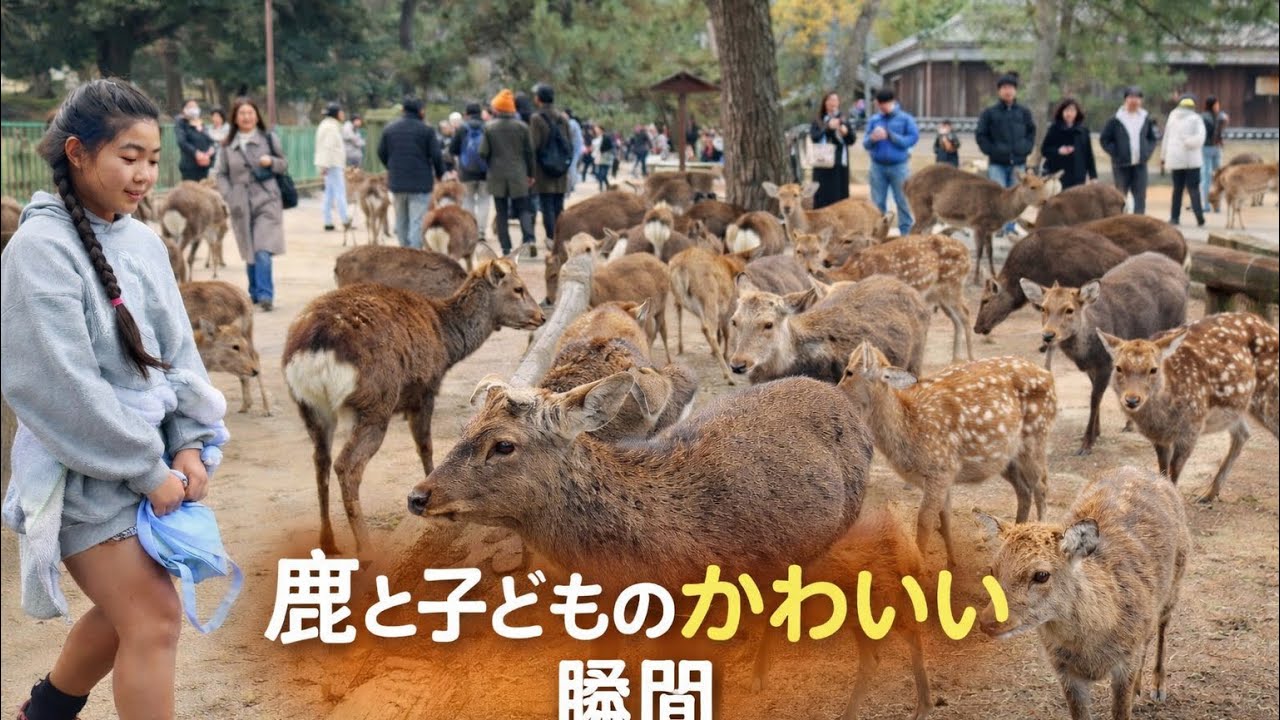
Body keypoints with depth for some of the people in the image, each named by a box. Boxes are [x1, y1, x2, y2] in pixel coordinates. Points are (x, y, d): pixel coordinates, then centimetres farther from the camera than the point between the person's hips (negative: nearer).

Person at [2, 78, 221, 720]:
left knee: (127, 611, 19)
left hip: (148, 464, 7)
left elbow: (178, 349, 8)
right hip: (82, 474, -7)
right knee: (156, 619, -10)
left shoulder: (142, 242, 5)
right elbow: (60, 387, -21)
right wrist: (149, 470, -17)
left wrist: (188, 446, -6)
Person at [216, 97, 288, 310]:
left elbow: (284, 165, 11)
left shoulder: (269, 139, 5)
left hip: (266, 201, -2)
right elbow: (221, 174, 10)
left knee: (263, 251, -15)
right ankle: (255, 293, 22)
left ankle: (265, 294, -14)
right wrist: (228, 196, -5)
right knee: (250, 254, 8)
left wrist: (271, 161, -10)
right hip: (241, 205, 2)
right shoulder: (228, 145, 8)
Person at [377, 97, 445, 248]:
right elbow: (436, 156, -8)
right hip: (420, 182, -5)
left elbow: (381, 153, 10)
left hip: (396, 181, 5)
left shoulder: (389, 128, 5)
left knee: (401, 220, 17)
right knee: (417, 222, -5)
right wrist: (440, 174, 9)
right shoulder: (426, 130, -8)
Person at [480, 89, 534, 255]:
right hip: (518, 175, 1)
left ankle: (505, 247, 4)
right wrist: (530, 174, 12)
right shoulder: (522, 126, -2)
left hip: (497, 176, 0)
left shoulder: (489, 127, -5)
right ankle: (529, 238, -15)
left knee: (502, 213, 6)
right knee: (523, 210, 7)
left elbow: (483, 153, -5)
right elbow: (529, 152, 2)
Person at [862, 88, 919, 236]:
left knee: (903, 201, 1)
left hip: (899, 166, -3)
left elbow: (913, 138, -10)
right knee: (877, 202, 6)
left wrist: (890, 136, -16)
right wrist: (872, 139, -19)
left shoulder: (905, 118, 0)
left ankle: (906, 233, 7)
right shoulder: (873, 120, 7)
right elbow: (865, 143, 4)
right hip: (878, 166, 3)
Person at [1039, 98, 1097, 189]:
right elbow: (1044, 150, 0)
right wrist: (1058, 151, -19)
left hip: (1078, 177, 2)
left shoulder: (1083, 130, 7)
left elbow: (1088, 154, 9)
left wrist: (1093, 175, 6)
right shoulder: (1054, 129, 0)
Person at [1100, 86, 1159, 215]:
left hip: (1140, 164, 3)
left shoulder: (1146, 119, 7)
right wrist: (1115, 153, -10)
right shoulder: (1115, 120, -6)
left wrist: (1148, 151, 4)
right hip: (1121, 165, -3)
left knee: (1140, 197, 0)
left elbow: (1153, 137, 19)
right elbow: (1104, 139, -2)